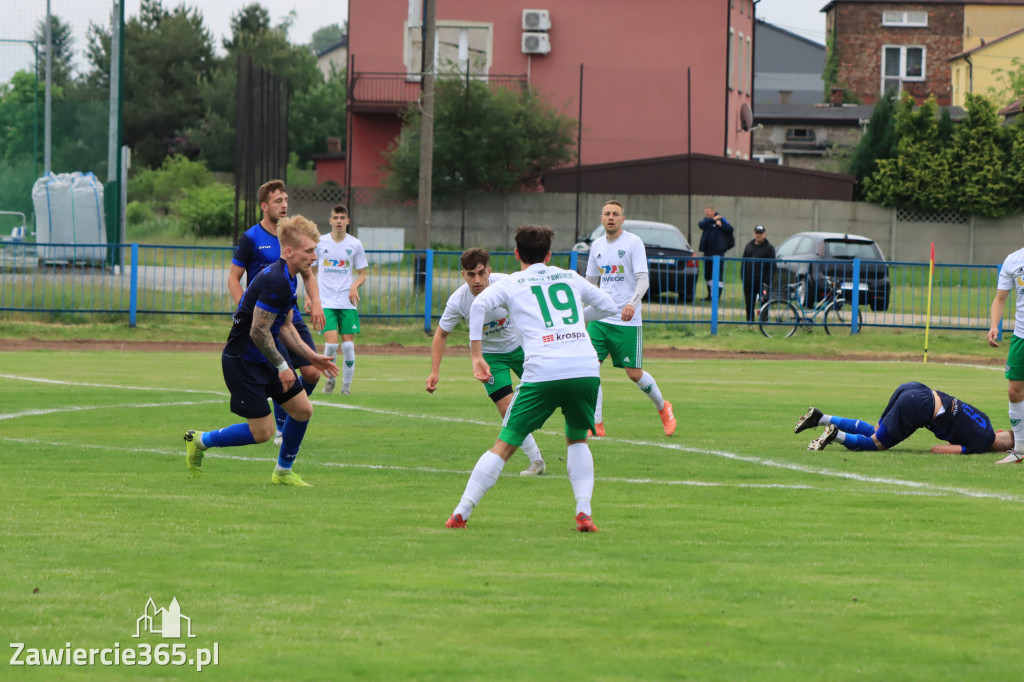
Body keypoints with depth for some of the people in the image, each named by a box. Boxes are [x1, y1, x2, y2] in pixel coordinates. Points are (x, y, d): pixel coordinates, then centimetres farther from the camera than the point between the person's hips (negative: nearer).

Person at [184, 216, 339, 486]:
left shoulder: (286, 279, 7)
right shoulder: (276, 282, -25)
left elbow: (285, 327, 18)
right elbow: (258, 331, -26)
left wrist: (312, 357, 12)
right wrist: (281, 366, -17)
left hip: (267, 358, 10)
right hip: (242, 360, -10)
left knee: (302, 409, 7)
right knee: (262, 431, -6)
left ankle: (283, 472, 24)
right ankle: (200, 441, 13)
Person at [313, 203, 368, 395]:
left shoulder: (355, 244, 4)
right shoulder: (319, 243, 4)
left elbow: (362, 275, 10)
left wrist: (355, 285, -11)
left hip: (347, 302, 1)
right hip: (326, 302, -1)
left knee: (348, 345, -4)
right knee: (331, 343, -14)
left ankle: (347, 385, 11)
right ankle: (330, 379, 9)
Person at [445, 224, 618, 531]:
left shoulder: (511, 283, 15)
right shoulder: (570, 278, 23)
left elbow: (479, 305, -4)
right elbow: (608, 305, 34)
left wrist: (476, 355, -1)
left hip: (543, 373, -2)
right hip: (587, 369, 2)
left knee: (504, 445, 4)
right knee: (577, 440, 24)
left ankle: (461, 513, 0)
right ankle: (584, 513, 8)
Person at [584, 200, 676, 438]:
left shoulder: (633, 243, -6)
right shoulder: (597, 245, 11)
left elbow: (643, 279, -13)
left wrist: (632, 303, -30)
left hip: (627, 321, -5)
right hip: (600, 318, 5)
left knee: (634, 373, -1)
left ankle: (663, 408, 26)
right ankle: (596, 425, -7)